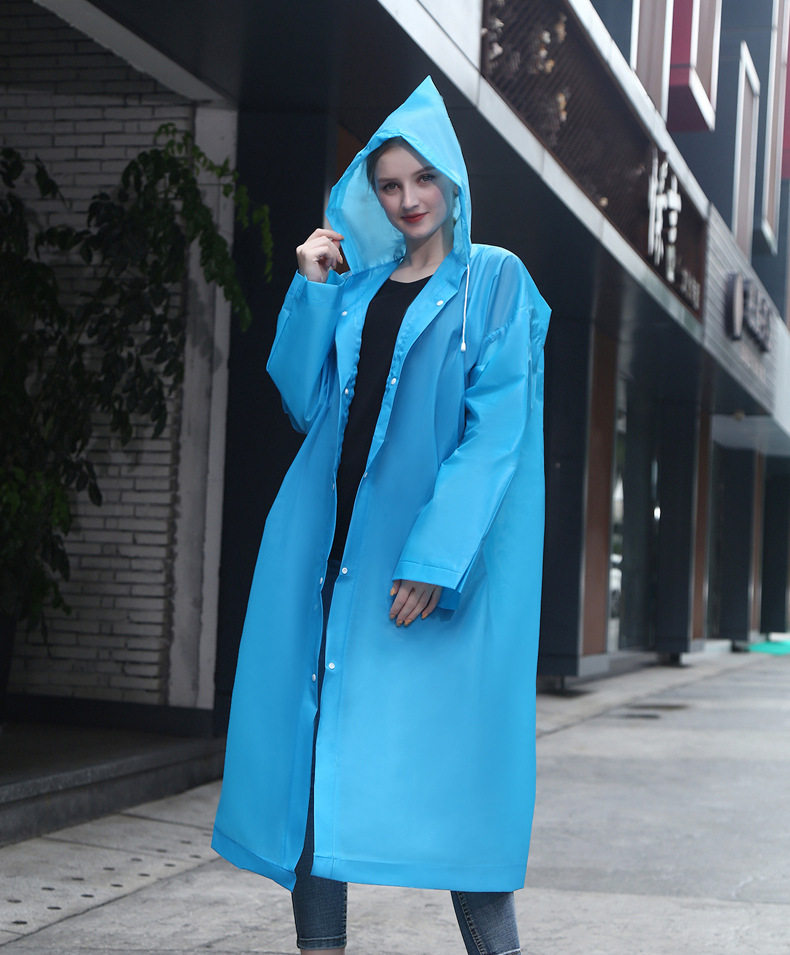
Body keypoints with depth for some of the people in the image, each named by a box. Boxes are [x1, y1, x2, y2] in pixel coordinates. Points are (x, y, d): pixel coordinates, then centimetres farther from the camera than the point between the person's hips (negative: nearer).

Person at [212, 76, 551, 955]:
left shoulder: (494, 281, 3)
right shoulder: (352, 287, 17)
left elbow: (495, 429, -7)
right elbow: (304, 404, 10)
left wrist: (435, 557, -17)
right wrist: (311, 290, 1)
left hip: (439, 549, -4)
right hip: (331, 544, 5)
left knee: (444, 745, -8)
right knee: (315, 742, 0)